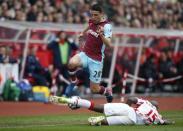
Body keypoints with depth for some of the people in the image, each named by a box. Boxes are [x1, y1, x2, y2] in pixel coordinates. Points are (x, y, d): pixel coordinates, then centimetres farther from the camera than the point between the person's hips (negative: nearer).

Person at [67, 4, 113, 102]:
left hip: (96, 60, -4)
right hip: (85, 54, 4)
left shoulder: (106, 26, -16)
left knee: (94, 89, 1)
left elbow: (109, 45, -30)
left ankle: (107, 91, 35)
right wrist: (83, 34, 38)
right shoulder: (92, 22, 3)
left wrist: (101, 35, -45)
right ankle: (73, 82, -5)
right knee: (72, 63, -32)